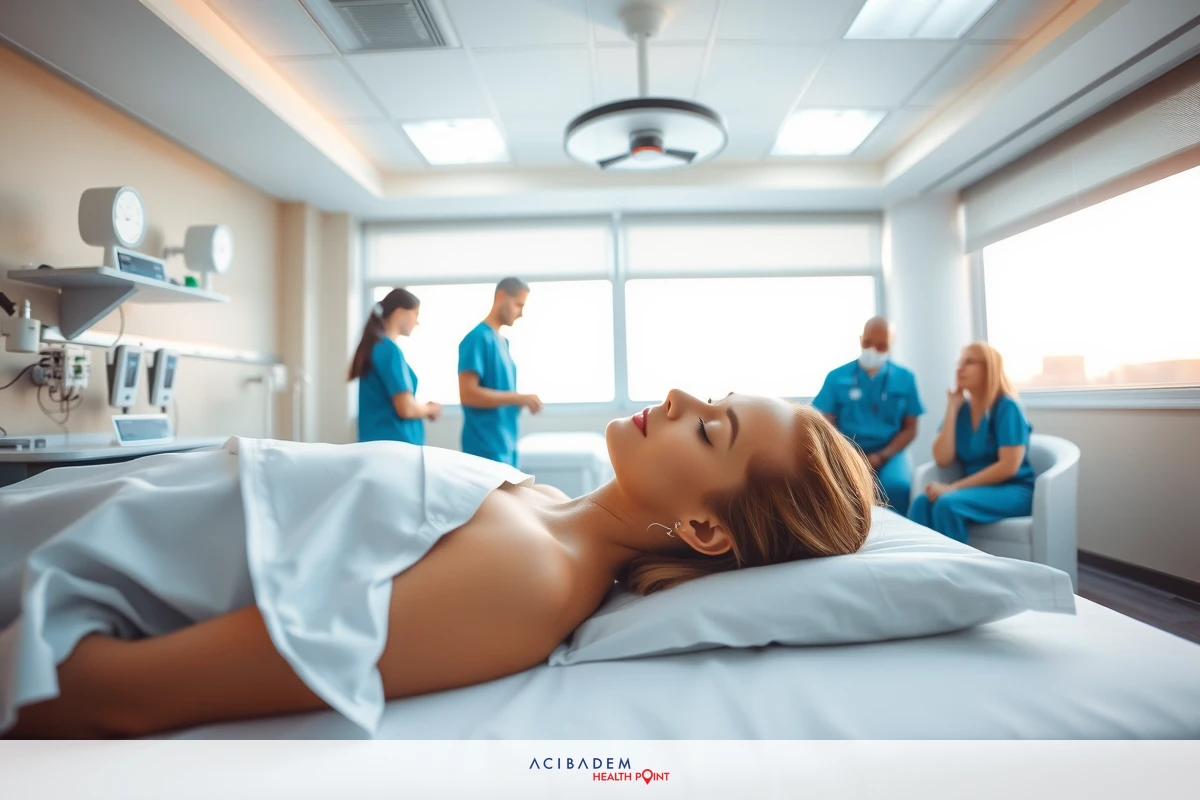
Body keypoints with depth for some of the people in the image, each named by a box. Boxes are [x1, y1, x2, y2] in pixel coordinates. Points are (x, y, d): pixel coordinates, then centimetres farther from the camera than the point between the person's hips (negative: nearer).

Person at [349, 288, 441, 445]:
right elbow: (406, 408, -19)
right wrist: (430, 409, 0)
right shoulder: (390, 350, -13)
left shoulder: (374, 346, 13)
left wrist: (423, 407, 13)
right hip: (394, 443, -9)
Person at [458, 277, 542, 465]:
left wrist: (522, 402, 4)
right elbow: (468, 393, -21)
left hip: (505, 446, 9)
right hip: (486, 448, -9)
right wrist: (518, 398, -19)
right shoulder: (478, 338, -13)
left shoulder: (502, 341, 13)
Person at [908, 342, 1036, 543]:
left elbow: (1009, 466, -18)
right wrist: (951, 408, -4)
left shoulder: (1006, 407, -8)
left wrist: (954, 487, -22)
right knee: (922, 503, -26)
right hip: (977, 489, 5)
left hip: (1012, 491, -5)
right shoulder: (961, 409, 8)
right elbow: (942, 459, -4)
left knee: (947, 504, -33)